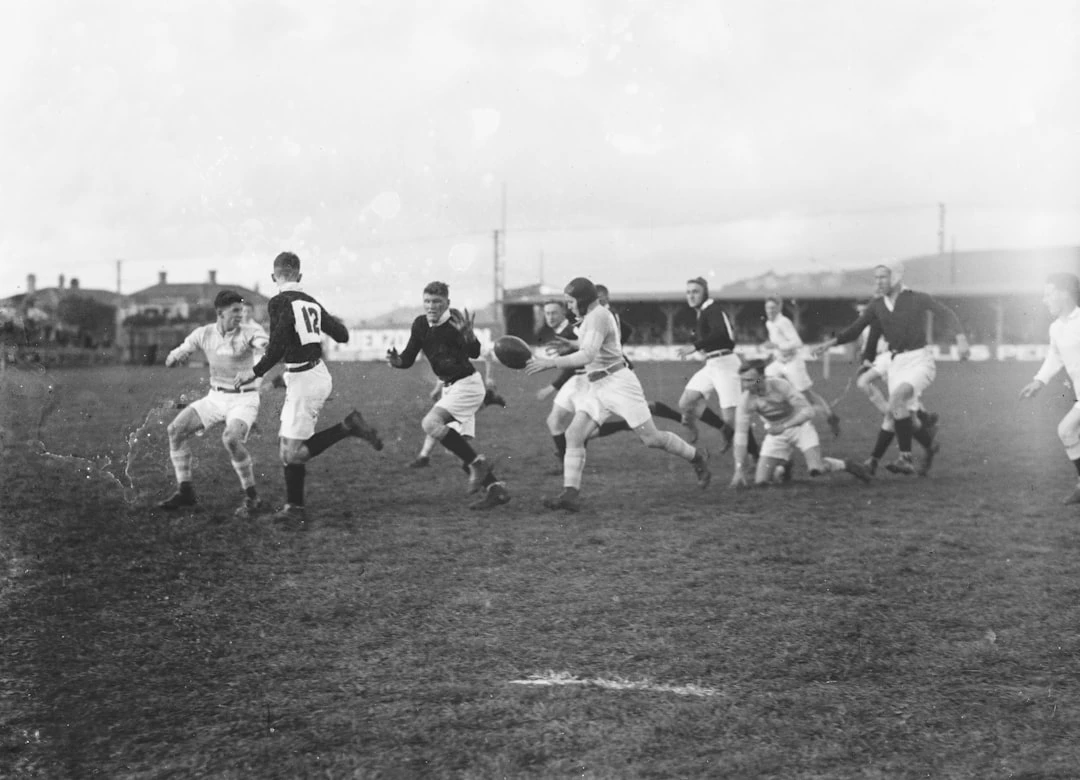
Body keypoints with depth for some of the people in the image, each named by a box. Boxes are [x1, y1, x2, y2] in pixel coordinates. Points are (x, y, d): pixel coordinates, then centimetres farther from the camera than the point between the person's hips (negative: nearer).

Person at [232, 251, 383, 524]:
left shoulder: (279, 303, -12)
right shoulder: (311, 302, 10)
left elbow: (278, 347, -22)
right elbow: (342, 335, 16)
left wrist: (255, 372, -12)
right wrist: (334, 320, 37)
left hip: (304, 380, -9)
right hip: (318, 374, 9)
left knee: (292, 453, -4)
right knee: (285, 443, 15)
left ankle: (348, 427, -11)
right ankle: (295, 508, 17)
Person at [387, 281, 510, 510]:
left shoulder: (455, 321, -17)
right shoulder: (420, 324, 1)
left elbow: (474, 353, -30)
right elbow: (408, 359, 5)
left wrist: (467, 333, -49)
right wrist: (396, 361, -17)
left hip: (467, 384, -8)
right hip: (450, 387, 8)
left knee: (431, 423, -23)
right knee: (457, 443, 5)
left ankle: (477, 463, -13)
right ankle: (496, 489, 10)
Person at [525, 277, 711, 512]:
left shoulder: (598, 316, -15)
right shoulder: (591, 317, 16)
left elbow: (588, 355, -26)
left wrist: (550, 363, -27)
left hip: (618, 383, -10)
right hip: (597, 388, 10)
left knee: (651, 438, -3)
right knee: (573, 435, -6)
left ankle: (697, 457, 20)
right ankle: (570, 495, -11)